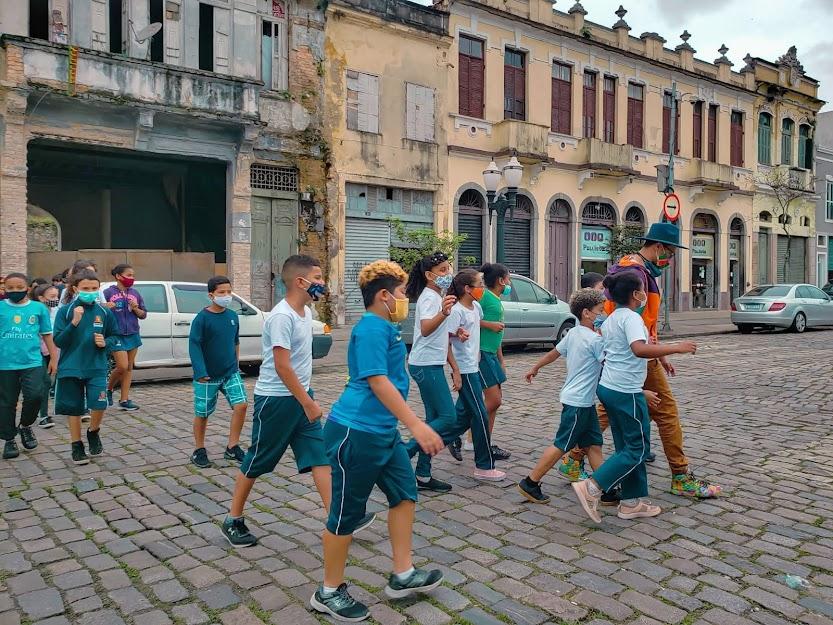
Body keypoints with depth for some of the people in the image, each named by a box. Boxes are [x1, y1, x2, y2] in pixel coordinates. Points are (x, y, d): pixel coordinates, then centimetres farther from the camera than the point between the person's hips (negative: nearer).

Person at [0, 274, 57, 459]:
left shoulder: (38, 308, 4)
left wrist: (53, 358, 9)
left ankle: (25, 426, 16)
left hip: (32, 362, 0)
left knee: (35, 395, -13)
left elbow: (47, 335, 10)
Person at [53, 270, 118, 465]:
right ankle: (77, 446, 25)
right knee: (74, 409, 9)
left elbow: (114, 336, 10)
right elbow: (58, 341, -10)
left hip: (96, 367, 1)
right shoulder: (65, 311, -6)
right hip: (70, 368, -1)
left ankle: (93, 432, 21)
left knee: (99, 405, -10)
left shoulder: (104, 312, -1)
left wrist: (105, 342, -11)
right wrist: (74, 323, -23)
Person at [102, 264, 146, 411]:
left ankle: (124, 400, 13)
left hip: (133, 335, 5)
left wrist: (136, 309, -7)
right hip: (117, 335, -5)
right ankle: (109, 388, 19)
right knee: (122, 367, -10)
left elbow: (143, 314, 13)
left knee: (129, 367, 6)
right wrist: (106, 308, -23)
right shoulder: (108, 293, -4)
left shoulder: (135, 293, 9)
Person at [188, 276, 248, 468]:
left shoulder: (233, 316, 4)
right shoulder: (202, 318, -12)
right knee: (203, 413, 7)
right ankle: (199, 451, 25)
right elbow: (194, 346, -14)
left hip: (230, 372, 4)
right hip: (208, 375, -4)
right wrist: (201, 372, -21)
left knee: (241, 405, -8)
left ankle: (232, 448, 6)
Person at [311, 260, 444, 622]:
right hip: (356, 432, -10)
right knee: (347, 512, 3)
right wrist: (417, 425, -28)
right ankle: (329, 593, 20)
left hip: (383, 431, 10)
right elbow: (378, 381, -26)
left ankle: (403, 575, 27)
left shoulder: (385, 327, 13)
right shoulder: (371, 328, -18)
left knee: (405, 493, 14)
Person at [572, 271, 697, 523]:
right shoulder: (631, 317, -15)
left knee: (627, 447, 15)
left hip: (608, 387, 9)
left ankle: (631, 503, 22)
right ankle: (591, 489, -6)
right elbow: (640, 349, -32)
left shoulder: (610, 319, 13)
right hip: (626, 392, -9)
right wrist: (676, 348, -26)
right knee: (638, 449, 1)